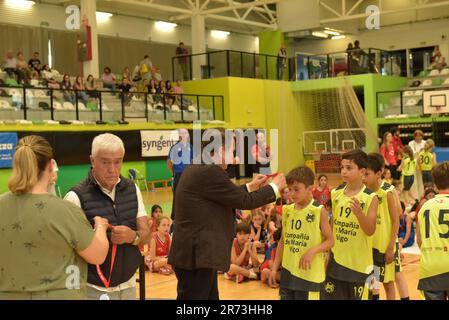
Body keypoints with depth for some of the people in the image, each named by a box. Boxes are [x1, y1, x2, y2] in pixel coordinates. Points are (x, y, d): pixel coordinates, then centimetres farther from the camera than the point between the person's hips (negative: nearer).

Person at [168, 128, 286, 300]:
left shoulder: (197, 169, 11)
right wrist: (274, 187, 0)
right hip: (196, 256, -10)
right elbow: (244, 202, -14)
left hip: (197, 253, 10)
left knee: (210, 297, 17)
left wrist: (250, 186, 25)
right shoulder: (209, 172, -20)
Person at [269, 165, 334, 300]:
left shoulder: (319, 211, -8)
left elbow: (330, 241, -6)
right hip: (288, 271, 5)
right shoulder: (287, 210, 6)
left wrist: (312, 251, -23)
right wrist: (275, 268, 10)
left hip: (309, 274, -5)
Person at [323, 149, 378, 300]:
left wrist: (359, 212, -32)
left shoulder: (370, 197, -12)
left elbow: (370, 231, -15)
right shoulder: (336, 193, 2)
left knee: (358, 297, 9)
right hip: (336, 258, 4)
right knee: (332, 296, 9)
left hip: (359, 261, -4)